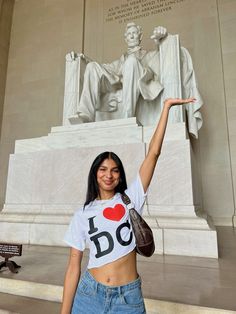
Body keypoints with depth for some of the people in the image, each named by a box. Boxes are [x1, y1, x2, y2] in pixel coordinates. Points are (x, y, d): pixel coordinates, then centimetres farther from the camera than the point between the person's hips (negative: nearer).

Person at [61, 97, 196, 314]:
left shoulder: (131, 198, -5)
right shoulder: (82, 215, -2)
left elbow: (154, 152, -10)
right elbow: (73, 267, -1)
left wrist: (166, 107, -9)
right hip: (89, 294, 1)